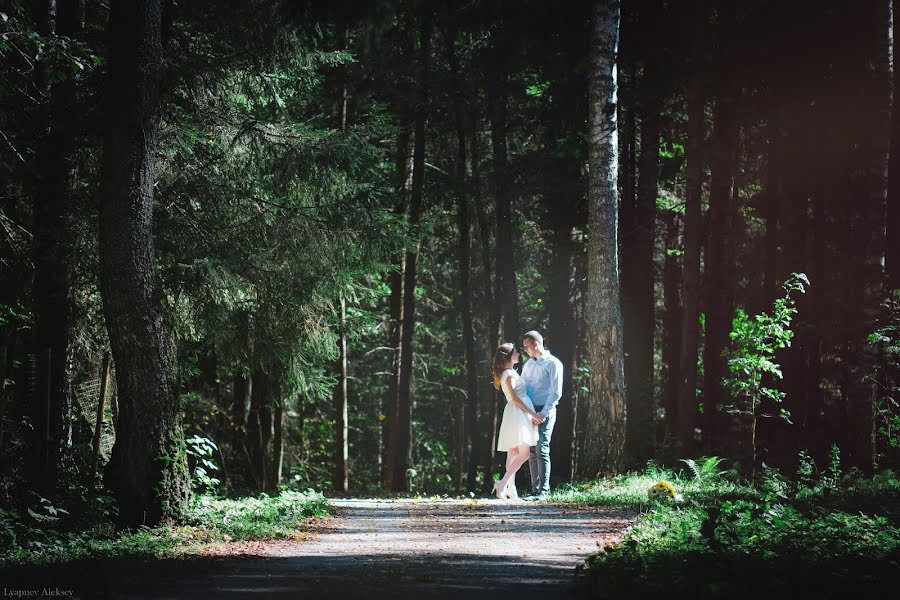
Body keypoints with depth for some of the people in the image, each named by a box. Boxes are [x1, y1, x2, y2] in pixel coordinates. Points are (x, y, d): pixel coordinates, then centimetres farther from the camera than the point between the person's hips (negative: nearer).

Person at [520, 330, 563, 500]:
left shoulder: (553, 364, -4)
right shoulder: (528, 365, 19)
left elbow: (556, 393, -10)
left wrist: (543, 414, -15)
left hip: (545, 411, -7)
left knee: (541, 450, -15)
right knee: (532, 452, 3)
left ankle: (543, 491, -16)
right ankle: (535, 490, 4)